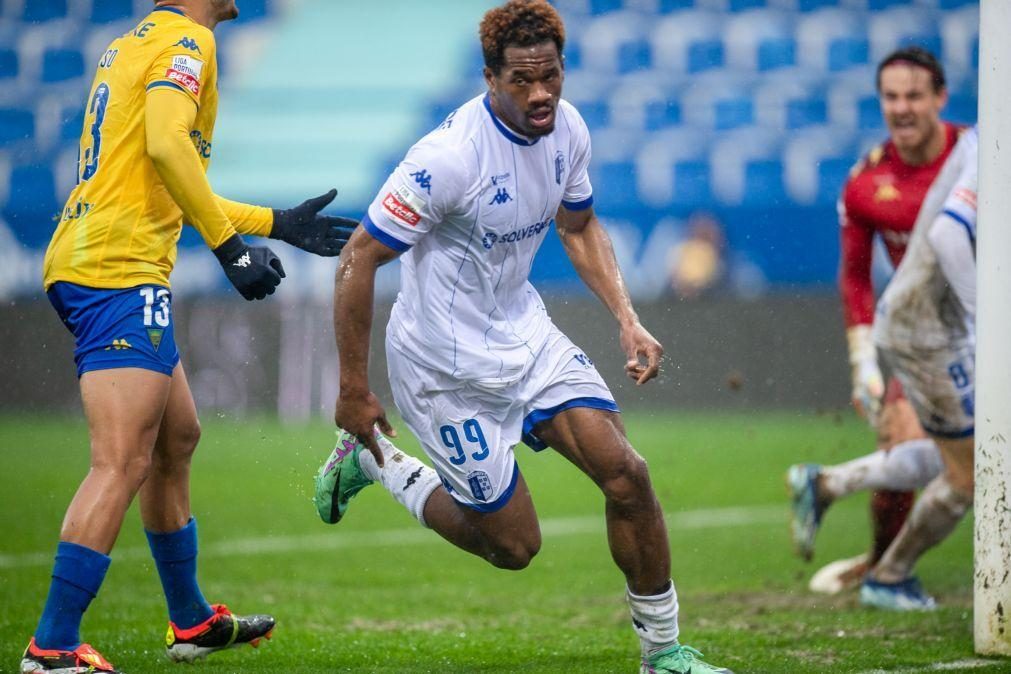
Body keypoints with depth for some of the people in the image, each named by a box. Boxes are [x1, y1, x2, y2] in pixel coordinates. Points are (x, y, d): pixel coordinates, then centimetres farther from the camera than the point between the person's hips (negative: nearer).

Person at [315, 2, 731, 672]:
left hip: (524, 331, 6)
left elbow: (578, 225, 15)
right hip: (447, 361, -6)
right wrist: (353, 391, -17)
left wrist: (628, 319, 2)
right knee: (514, 543, 1)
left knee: (625, 472, -8)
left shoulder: (567, 128, -5)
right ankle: (370, 459, 23)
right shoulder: (450, 156, -27)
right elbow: (359, 260, -21)